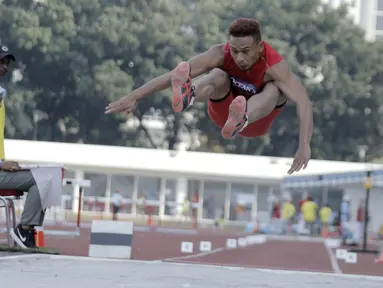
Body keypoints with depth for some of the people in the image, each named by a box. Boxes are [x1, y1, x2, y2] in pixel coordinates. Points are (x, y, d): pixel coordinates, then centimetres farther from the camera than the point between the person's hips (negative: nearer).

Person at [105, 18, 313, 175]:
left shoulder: (274, 65, -32)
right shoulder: (221, 54, -25)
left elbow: (303, 102, -46)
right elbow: (173, 75, -30)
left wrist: (304, 147, -61)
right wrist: (134, 97, -37)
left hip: (257, 118, -1)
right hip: (222, 113, 1)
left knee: (274, 89, -34)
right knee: (218, 75, -30)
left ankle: (242, 120, -66)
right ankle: (187, 95, -66)